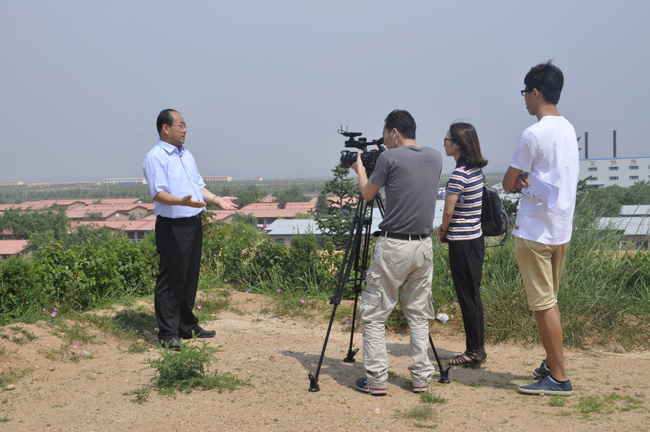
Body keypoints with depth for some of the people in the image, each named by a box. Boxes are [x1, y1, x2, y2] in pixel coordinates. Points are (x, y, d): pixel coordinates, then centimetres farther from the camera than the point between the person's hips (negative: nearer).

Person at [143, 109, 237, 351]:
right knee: (171, 281, -4)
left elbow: (199, 185, 23)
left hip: (194, 223, 9)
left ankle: (188, 326, 25)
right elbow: (158, 193, -19)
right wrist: (182, 201, -34)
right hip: (172, 226, -8)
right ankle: (168, 334, 3)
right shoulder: (155, 157, -9)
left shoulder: (186, 155, 19)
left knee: (190, 278, 15)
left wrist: (216, 200, 8)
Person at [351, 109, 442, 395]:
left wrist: (359, 167, 21)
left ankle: (376, 379, 4)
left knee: (374, 315, 4)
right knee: (419, 314, 14)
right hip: (423, 246, 6)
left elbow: (367, 194, 3)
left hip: (392, 247, -6)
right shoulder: (435, 158, 7)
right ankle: (421, 378, 15)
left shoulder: (389, 158, -10)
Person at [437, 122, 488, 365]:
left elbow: (448, 211, -18)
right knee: (473, 295, 14)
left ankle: (474, 351, 7)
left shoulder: (459, 174, -18)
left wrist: (442, 232, 1)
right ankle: (477, 348, 21)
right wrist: (447, 230, 11)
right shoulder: (477, 170, 10)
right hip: (476, 239, 9)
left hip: (462, 243, -9)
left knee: (467, 297, -1)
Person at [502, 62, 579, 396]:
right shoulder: (568, 129, 11)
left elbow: (507, 183, -10)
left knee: (543, 303, -4)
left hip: (535, 230, -9)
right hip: (561, 228, 9)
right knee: (548, 301, 17)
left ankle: (559, 378, 0)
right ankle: (552, 364, 25)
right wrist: (526, 178, -2)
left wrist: (519, 178, 11)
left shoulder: (534, 134, -16)